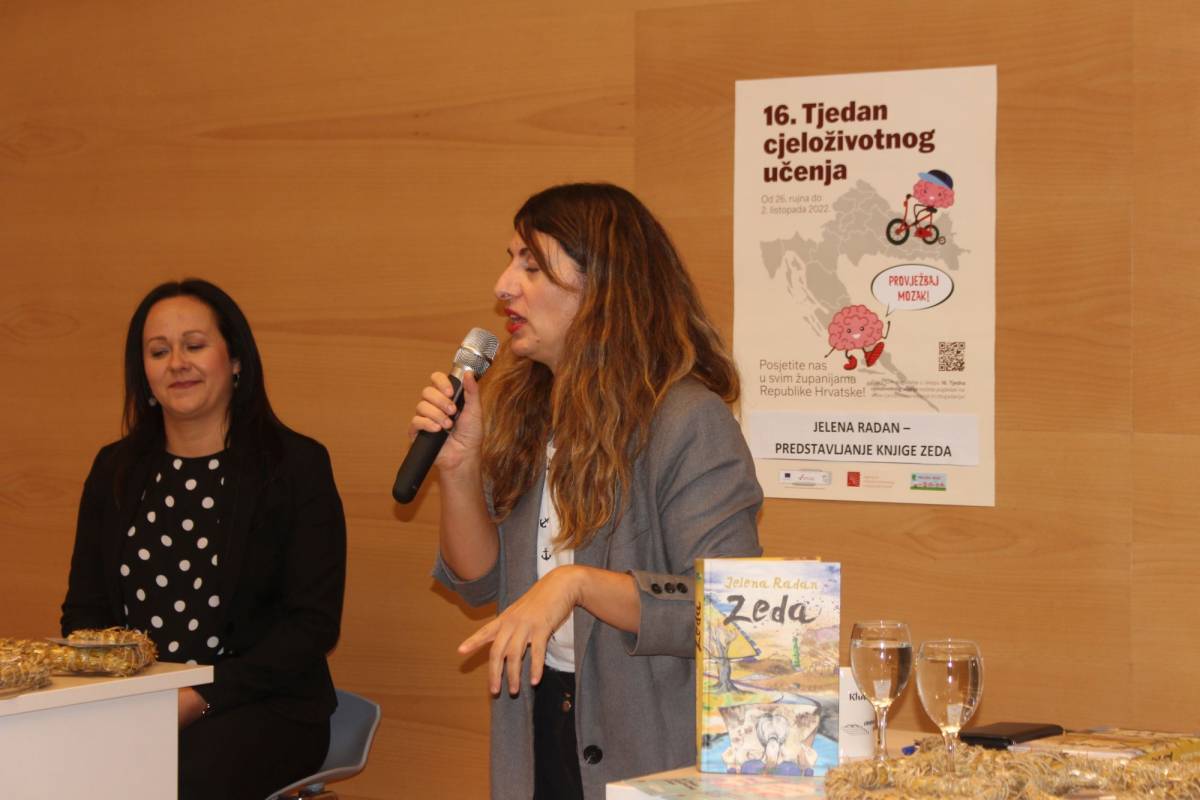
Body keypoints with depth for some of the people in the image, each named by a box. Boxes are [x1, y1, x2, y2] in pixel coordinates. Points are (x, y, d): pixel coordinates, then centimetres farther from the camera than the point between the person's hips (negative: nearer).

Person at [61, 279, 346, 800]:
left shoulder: (297, 465, 1)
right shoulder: (115, 470, 16)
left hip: (260, 706, -4)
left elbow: (314, 622, -5)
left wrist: (201, 697, -15)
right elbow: (83, 610, 17)